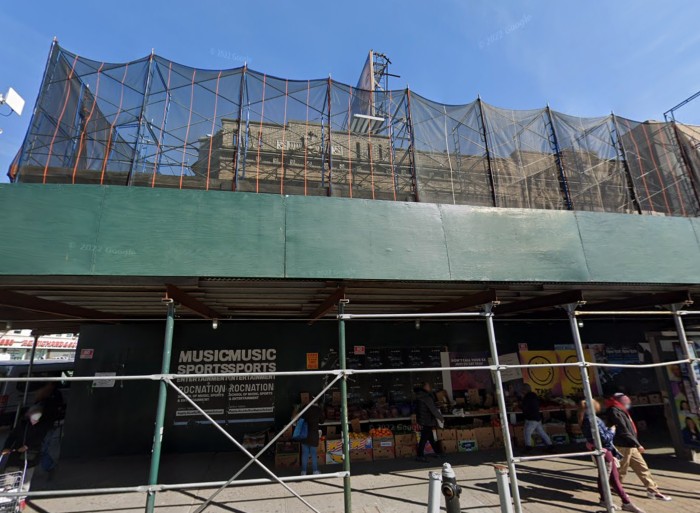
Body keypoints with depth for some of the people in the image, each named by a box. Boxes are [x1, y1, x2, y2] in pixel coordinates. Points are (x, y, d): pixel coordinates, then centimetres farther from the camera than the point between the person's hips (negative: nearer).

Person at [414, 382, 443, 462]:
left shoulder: (420, 396, 11)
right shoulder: (426, 397, -19)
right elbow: (433, 409, -18)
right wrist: (441, 418, -8)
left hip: (423, 421, 9)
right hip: (427, 421, -9)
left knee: (431, 437, 17)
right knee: (424, 438, -6)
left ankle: (438, 452, 28)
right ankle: (420, 456, -4)